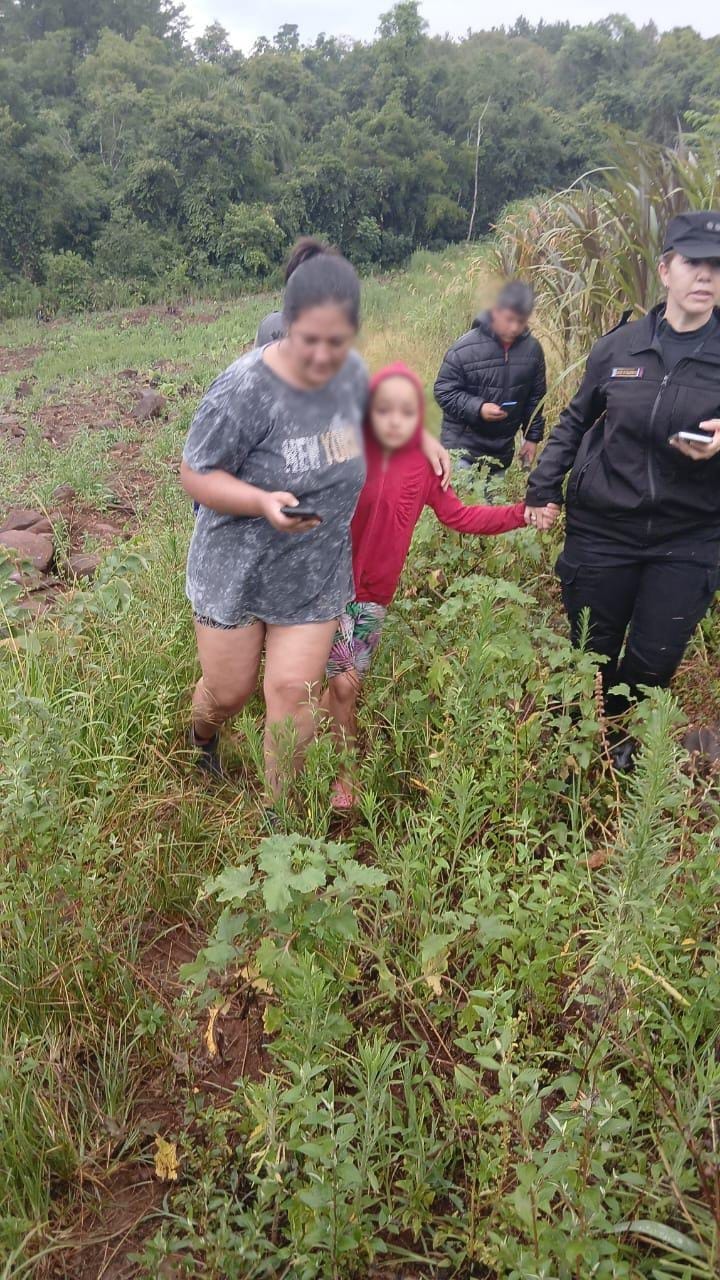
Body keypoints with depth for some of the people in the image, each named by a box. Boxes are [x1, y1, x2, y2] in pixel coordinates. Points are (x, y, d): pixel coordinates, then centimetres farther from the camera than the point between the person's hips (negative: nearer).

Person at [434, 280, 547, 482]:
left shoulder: (533, 349, -1)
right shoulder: (465, 348, -15)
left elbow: (535, 397, 10)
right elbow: (443, 391, -10)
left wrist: (533, 437, 10)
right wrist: (478, 408, -24)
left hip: (502, 452, 4)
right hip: (462, 448, -4)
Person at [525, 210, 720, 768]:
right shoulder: (620, 345, 1)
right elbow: (575, 421, 12)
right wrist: (543, 490, 4)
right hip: (603, 528, 1)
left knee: (653, 661, 3)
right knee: (590, 653, 11)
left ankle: (626, 744, 32)